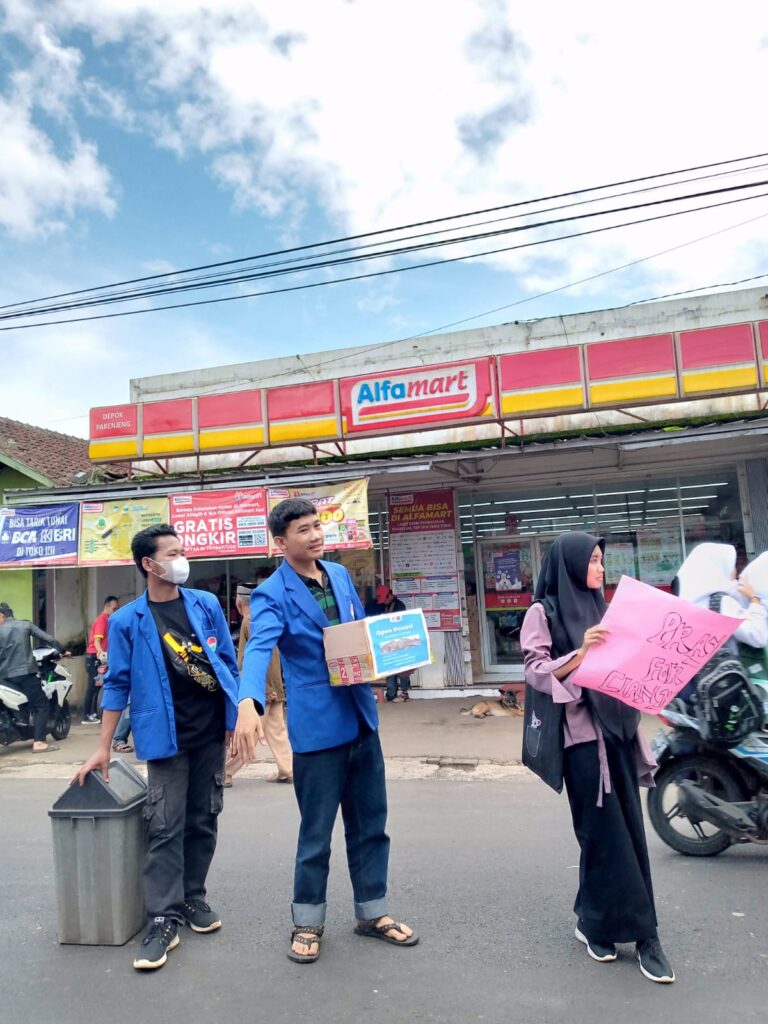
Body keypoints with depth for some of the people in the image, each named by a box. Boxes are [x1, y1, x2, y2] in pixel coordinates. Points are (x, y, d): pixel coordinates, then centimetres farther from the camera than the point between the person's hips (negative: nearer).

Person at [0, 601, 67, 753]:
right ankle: (38, 742, -14)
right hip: (25, 672, -2)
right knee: (41, 705, -1)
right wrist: (62, 650, 15)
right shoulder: (26, 624, 6)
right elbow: (48, 639, 3)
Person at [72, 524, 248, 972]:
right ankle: (164, 920, 12)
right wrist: (103, 748, 0)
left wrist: (240, 720, 3)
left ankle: (193, 897, 31)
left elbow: (229, 664, 5)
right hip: (168, 738, -2)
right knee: (166, 828, 0)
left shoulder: (206, 604, 0)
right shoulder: (127, 621, -5)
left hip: (212, 731, 3)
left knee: (203, 821, 13)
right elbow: (118, 684, -1)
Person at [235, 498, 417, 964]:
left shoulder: (341, 574, 6)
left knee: (371, 822, 17)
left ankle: (373, 912, 36)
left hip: (361, 717, 6)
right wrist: (249, 703, -48)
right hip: (317, 725, -6)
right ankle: (308, 923, 32)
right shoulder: (272, 594, -13)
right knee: (316, 832, 10)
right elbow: (258, 650, -30)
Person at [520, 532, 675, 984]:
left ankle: (596, 920, 23)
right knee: (606, 831, -1)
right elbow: (536, 673, -12)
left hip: (617, 727, 7)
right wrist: (581, 651, -23)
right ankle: (641, 930, 16)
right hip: (582, 734, -7)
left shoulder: (600, 608, 16)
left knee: (629, 828, 8)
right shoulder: (543, 612, -4)